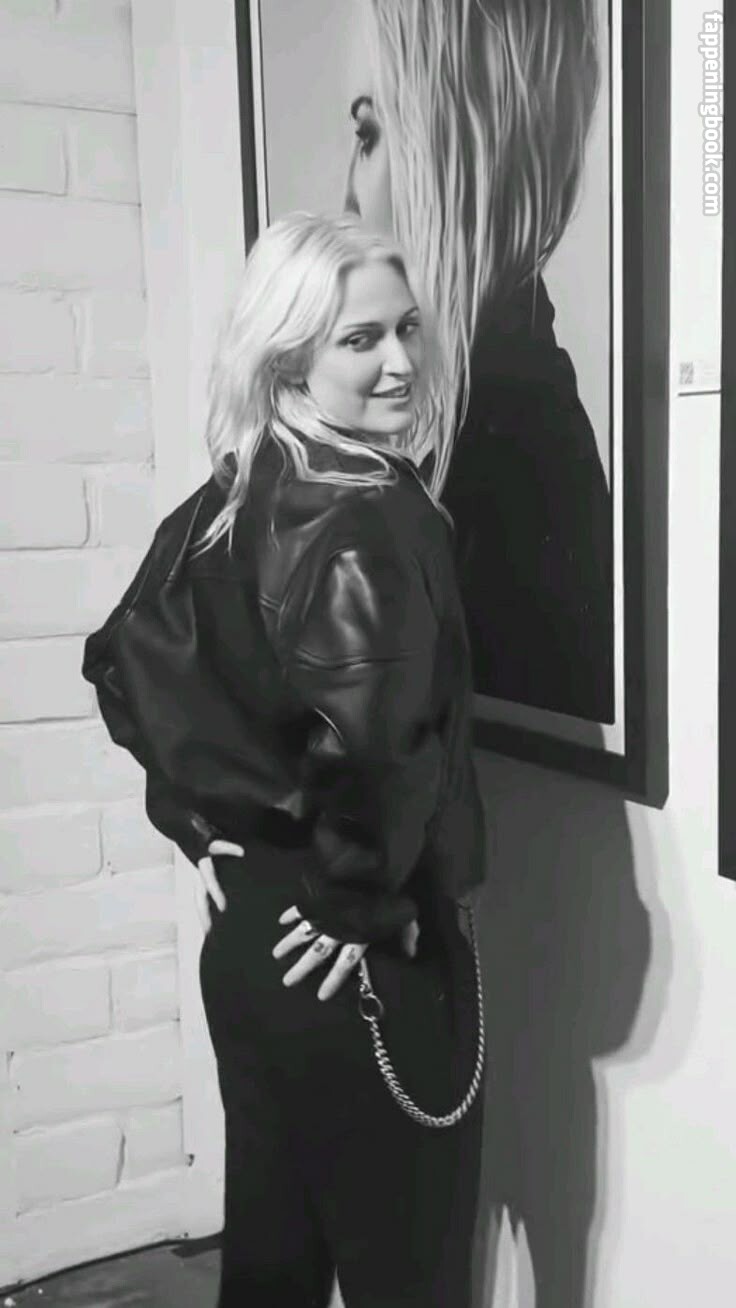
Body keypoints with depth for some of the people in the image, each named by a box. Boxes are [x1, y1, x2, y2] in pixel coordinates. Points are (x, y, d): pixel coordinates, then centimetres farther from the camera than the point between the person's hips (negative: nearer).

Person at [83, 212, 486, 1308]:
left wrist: (203, 824, 12)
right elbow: (373, 740, -33)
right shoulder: (372, 516, -20)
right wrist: (367, 909, -17)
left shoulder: (233, 498, 4)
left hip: (249, 936, 8)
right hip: (353, 964, -8)